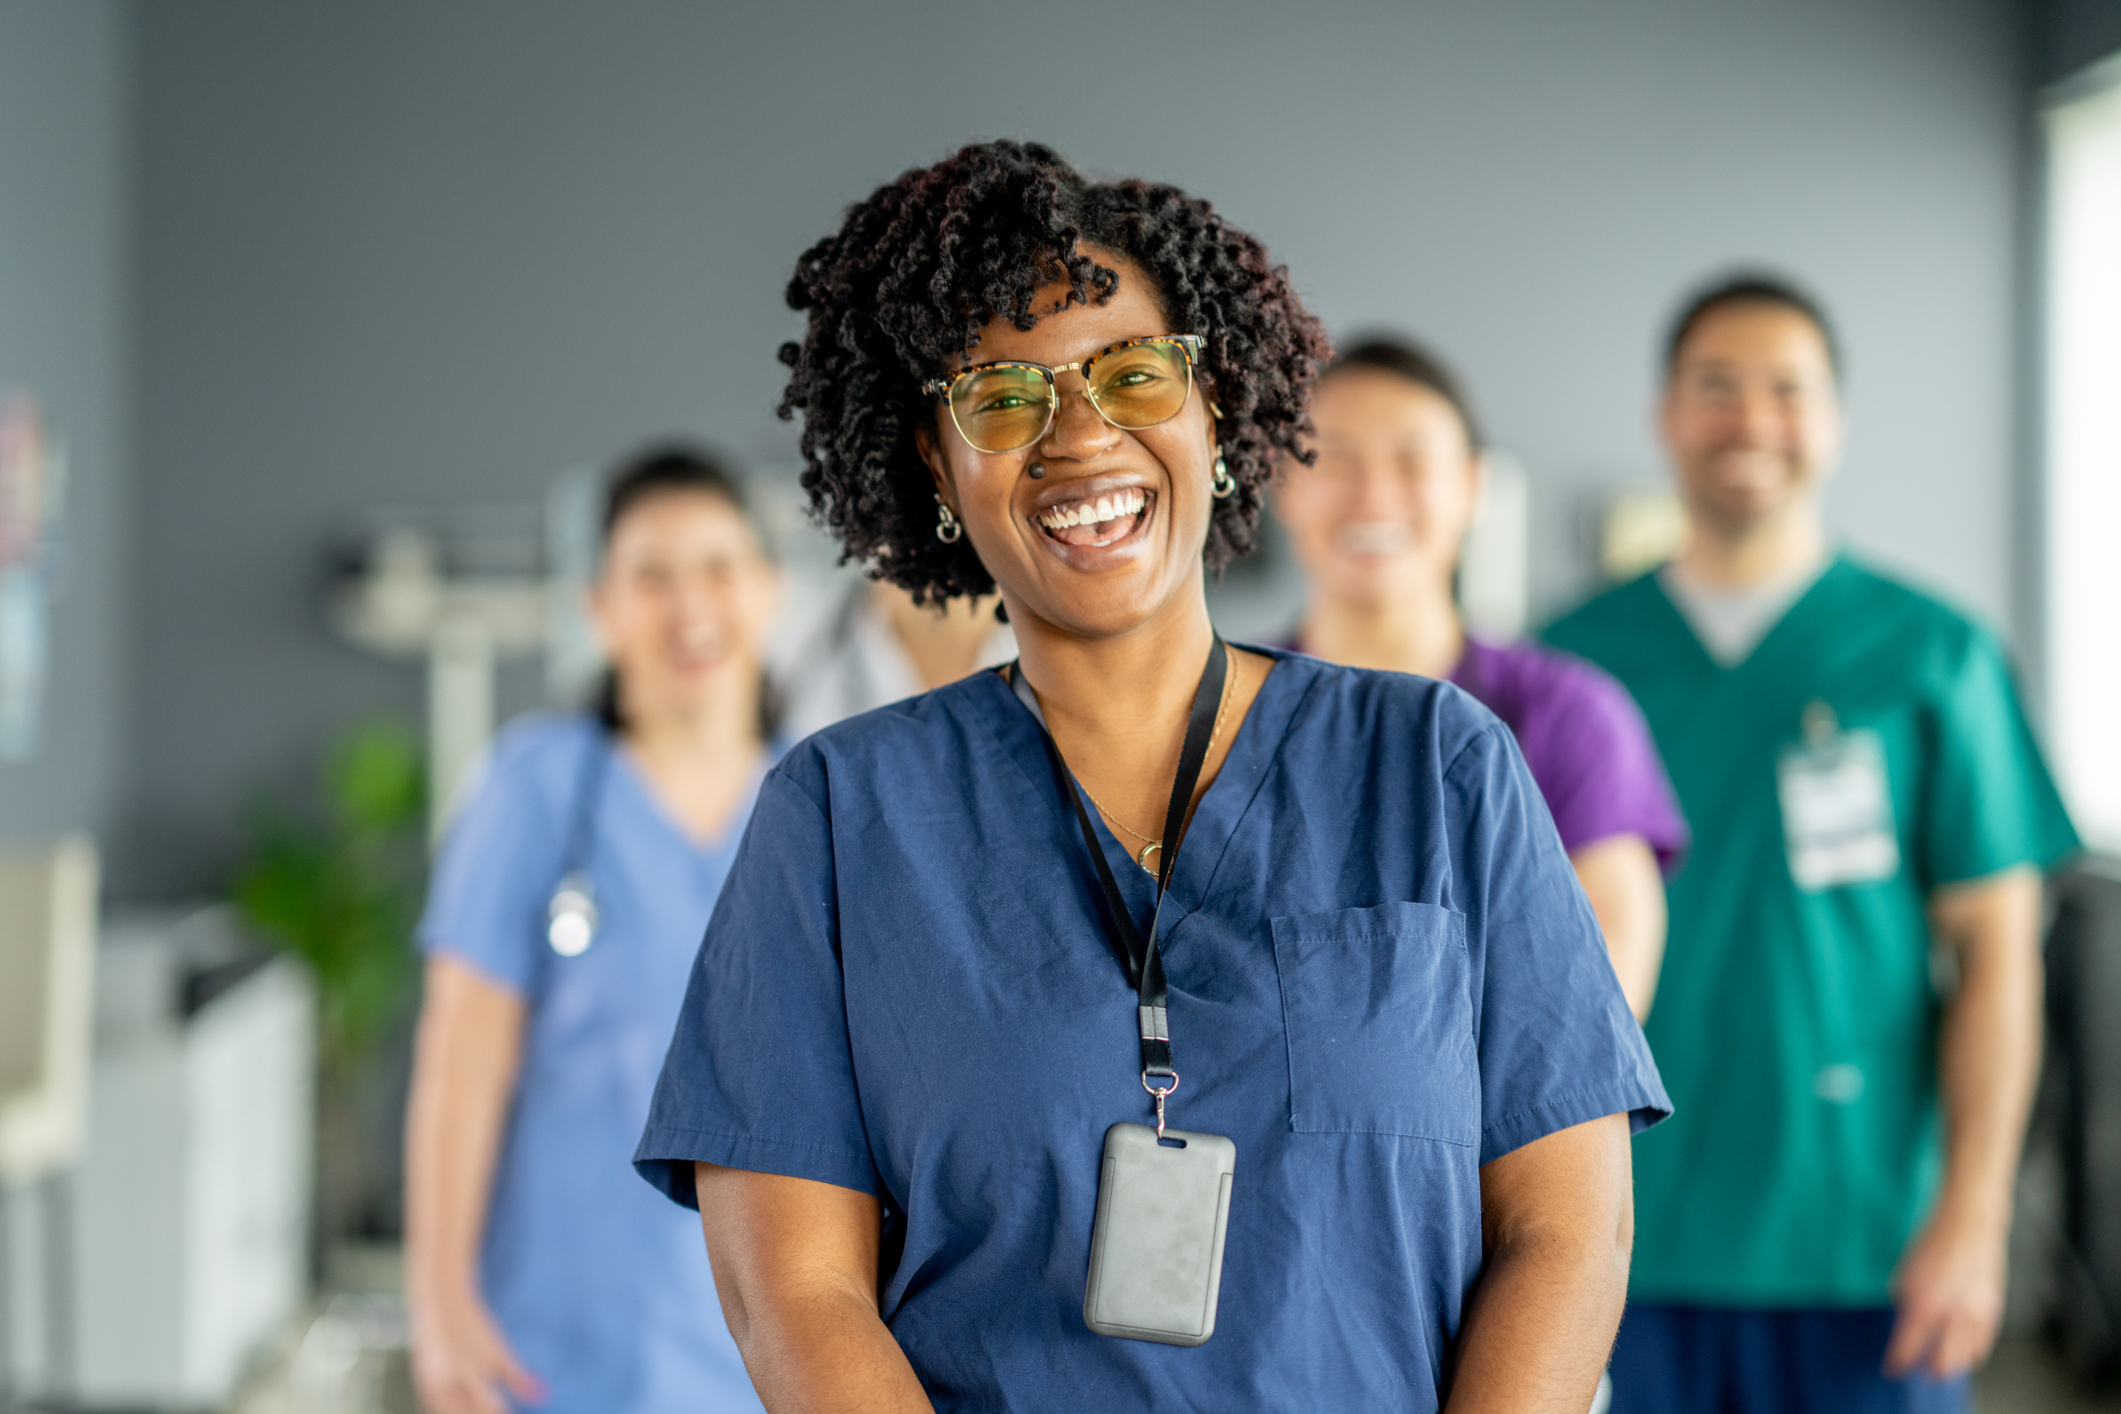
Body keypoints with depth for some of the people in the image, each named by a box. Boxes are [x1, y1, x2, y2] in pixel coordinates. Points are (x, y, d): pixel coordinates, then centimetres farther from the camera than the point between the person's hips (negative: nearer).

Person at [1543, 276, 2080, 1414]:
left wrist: (1972, 1216, -8)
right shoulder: (1575, 656, 6)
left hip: (1862, 1250, -1)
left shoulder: (1929, 655, 2)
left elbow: (1995, 949, -1)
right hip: (1630, 1248, 1)